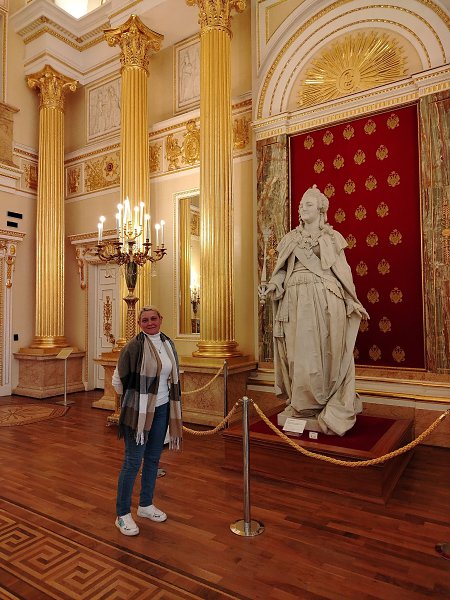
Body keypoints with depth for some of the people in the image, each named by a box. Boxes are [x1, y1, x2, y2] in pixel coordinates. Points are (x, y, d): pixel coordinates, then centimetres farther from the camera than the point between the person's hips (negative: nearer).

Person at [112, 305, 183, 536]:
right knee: (133, 462, 2)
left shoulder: (168, 344, 5)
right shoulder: (133, 346, -15)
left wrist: (172, 408, 13)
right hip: (138, 411, -6)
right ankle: (122, 515, 18)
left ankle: (146, 505, 35)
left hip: (161, 409, 7)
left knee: (153, 459, 17)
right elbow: (118, 380, -9)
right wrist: (132, 397, 5)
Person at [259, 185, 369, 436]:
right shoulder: (291, 238, 18)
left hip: (325, 300, -2)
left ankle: (331, 408, 8)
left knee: (326, 352, -3)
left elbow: (342, 270, 8)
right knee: (300, 352, 1)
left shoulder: (332, 237, 12)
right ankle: (304, 404, 11)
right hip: (296, 300, 3)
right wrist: (273, 286, -6)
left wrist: (353, 302, 2)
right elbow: (283, 270, 14)